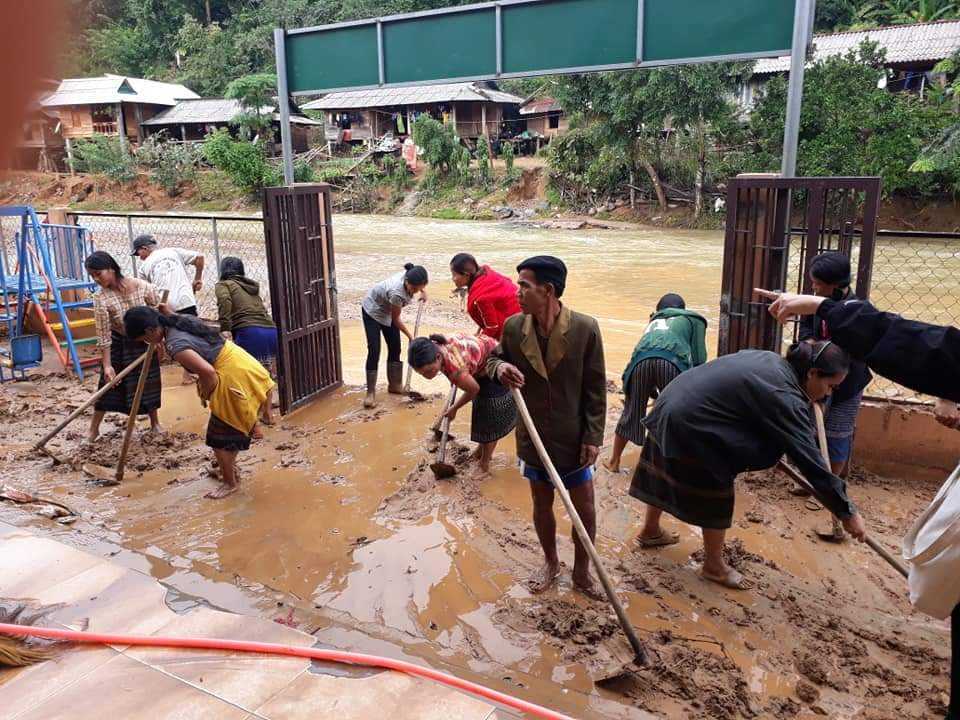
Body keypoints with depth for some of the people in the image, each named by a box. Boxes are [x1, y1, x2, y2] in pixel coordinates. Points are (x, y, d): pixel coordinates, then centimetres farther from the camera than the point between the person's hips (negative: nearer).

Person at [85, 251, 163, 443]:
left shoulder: (142, 286, -24)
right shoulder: (101, 298, -24)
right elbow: (103, 335, -20)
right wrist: (107, 365, -21)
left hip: (145, 341, 1)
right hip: (118, 343, -1)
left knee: (149, 382, 9)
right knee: (108, 384, 1)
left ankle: (155, 423, 28)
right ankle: (93, 429, 16)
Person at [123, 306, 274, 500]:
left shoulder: (175, 345, -22)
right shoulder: (182, 319, 4)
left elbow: (208, 372, -30)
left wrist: (205, 394, -10)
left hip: (234, 377, -9)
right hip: (242, 364, 10)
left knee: (219, 436, 7)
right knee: (229, 430, 25)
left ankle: (230, 483, 23)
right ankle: (229, 468, 42)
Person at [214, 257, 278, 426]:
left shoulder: (223, 285, 13)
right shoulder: (252, 286, 30)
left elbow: (224, 300, -10)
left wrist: (225, 329, -15)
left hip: (250, 332, -6)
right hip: (271, 330, 6)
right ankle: (268, 414, 32)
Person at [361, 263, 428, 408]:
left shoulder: (411, 276, -25)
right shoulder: (397, 292, -42)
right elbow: (396, 319, -23)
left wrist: (423, 291, -8)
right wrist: (410, 336, -14)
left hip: (387, 311, 7)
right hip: (372, 309, -7)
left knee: (395, 348, 8)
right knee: (374, 350, -13)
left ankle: (394, 385, 22)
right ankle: (370, 392, -7)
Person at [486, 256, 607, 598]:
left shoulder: (585, 328, -17)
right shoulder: (513, 327, -9)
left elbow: (596, 388, -9)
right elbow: (494, 357, 10)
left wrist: (593, 437, -10)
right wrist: (500, 368, -16)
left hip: (574, 438, -2)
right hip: (533, 437, 2)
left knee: (585, 509, 10)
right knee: (542, 504, 18)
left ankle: (581, 572, 33)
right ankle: (551, 563, 42)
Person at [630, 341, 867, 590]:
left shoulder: (769, 360, 7)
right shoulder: (784, 397, -18)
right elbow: (811, 462, -17)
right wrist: (848, 513, -9)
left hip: (672, 404, 10)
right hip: (691, 426, -9)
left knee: (666, 475, 26)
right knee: (715, 497, 7)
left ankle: (650, 531, 47)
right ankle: (714, 566, 25)